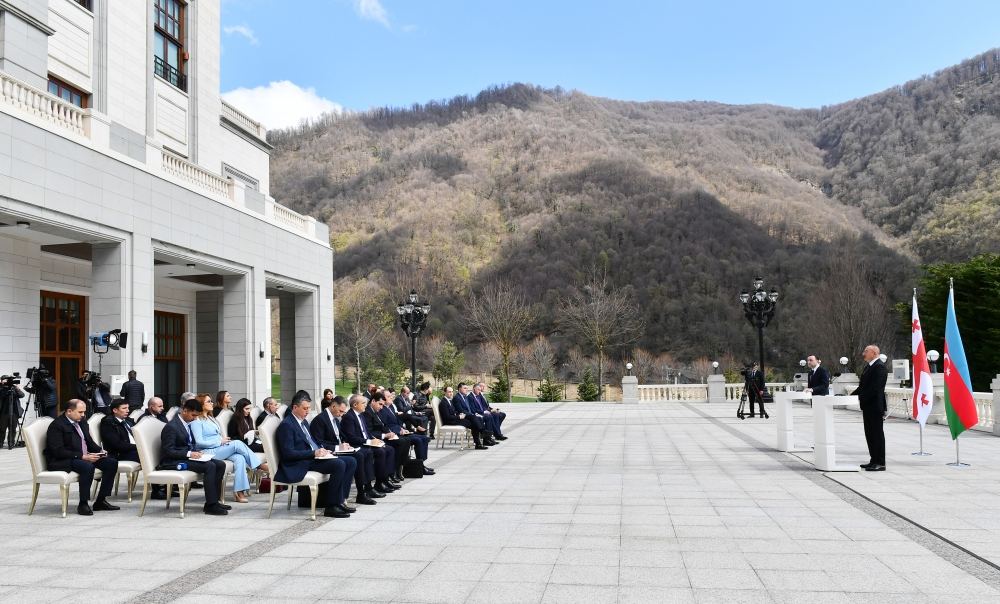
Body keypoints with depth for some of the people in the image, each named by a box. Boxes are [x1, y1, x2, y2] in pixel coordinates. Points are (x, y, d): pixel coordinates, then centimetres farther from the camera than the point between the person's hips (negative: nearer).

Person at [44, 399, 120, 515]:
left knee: (112, 463, -6)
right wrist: (82, 457, -27)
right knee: (88, 466, -36)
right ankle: (83, 504, -22)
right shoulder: (57, 425, -12)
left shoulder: (81, 422, 14)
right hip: (61, 462, -9)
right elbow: (59, 451, -21)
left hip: (85, 457, 9)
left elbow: (89, 442, 22)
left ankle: (100, 501, 0)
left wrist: (100, 451, 0)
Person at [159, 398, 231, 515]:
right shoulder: (171, 426, -15)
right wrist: (189, 454, -23)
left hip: (187, 456, 9)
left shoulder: (188, 424, 14)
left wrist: (196, 452, 3)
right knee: (210, 466, -27)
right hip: (173, 462, -9)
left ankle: (213, 501, -5)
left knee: (220, 464, -6)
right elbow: (168, 451, -19)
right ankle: (210, 505, -24)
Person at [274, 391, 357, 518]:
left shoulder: (304, 422, 18)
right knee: (339, 465, -28)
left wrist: (321, 451, 5)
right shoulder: (286, 425, -12)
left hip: (314, 457, 10)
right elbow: (288, 454, -19)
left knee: (351, 462, -3)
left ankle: (339, 500, -4)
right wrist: (314, 453, -20)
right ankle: (331, 506, -19)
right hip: (300, 464, -10)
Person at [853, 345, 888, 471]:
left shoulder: (880, 367, -14)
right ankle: (874, 461, 20)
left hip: (875, 406, -10)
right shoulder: (868, 367, 17)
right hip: (868, 406, 10)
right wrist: (852, 394, 7)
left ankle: (880, 463, 1)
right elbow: (863, 386, 19)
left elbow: (875, 388, -22)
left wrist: (861, 397, -18)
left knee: (877, 434, -4)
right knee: (870, 434, 13)